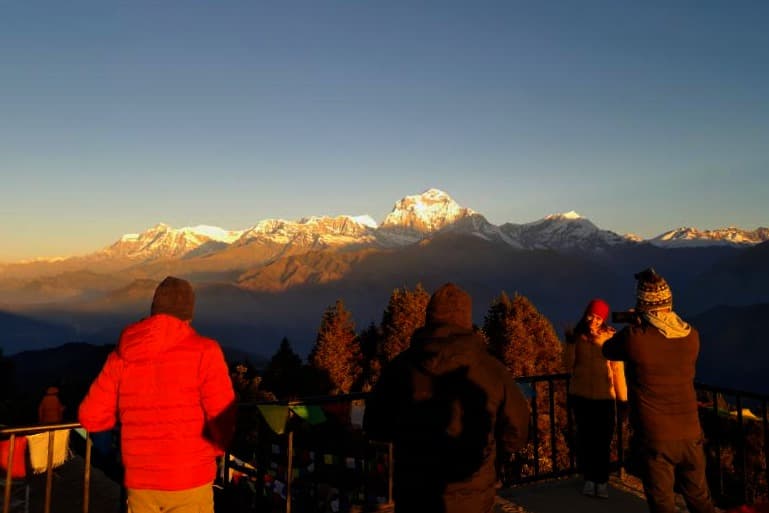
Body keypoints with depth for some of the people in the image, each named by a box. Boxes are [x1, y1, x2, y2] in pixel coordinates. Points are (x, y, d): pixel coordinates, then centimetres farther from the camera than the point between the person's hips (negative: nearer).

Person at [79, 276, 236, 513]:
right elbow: (222, 419, -17)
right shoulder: (203, 351, -11)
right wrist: (214, 450, 3)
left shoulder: (121, 355, 2)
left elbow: (91, 416, 4)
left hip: (139, 481, 4)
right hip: (190, 481, -4)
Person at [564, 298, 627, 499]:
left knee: (603, 440, 4)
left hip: (605, 397, -2)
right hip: (580, 396, 2)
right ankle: (589, 478, 27)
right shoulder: (576, 335, -1)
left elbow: (618, 368, -6)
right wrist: (570, 343, -14)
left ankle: (602, 481, 21)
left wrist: (623, 397, -5)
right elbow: (568, 366, -4)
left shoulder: (610, 337, -9)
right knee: (585, 438, 12)